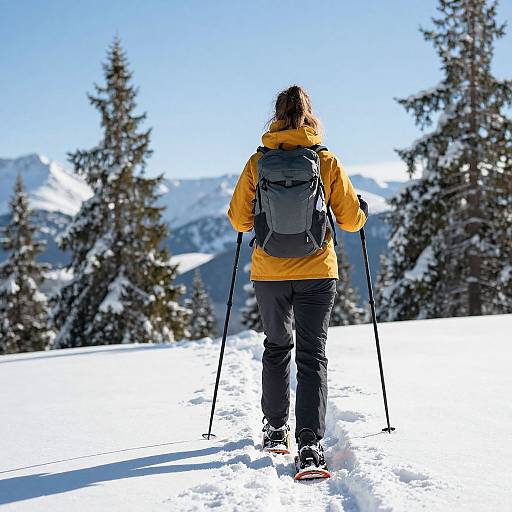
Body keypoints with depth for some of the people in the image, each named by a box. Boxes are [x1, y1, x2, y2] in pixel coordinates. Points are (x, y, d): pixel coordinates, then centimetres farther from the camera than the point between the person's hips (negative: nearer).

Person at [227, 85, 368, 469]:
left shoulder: (258, 162, -3)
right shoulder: (328, 161, -4)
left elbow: (239, 220, 1)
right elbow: (351, 220, -1)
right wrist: (363, 212, 21)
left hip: (269, 272, 2)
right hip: (317, 272, -1)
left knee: (277, 346, 21)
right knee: (313, 355, 2)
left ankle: (275, 428, 27)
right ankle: (310, 441, -10)